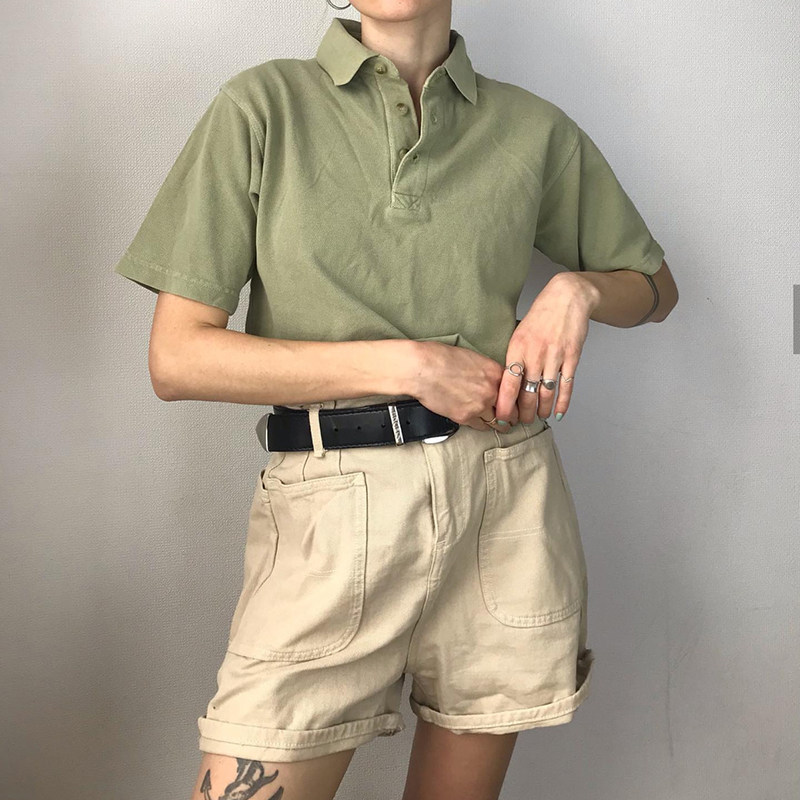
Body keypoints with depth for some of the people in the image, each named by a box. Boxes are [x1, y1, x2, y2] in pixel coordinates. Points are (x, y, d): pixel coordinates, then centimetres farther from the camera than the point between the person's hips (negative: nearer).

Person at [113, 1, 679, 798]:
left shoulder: (534, 129, 8)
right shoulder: (263, 105, 2)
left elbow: (655, 284, 22)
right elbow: (176, 357, -4)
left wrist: (576, 288, -2)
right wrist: (403, 363, -11)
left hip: (505, 499, 3)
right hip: (331, 502, -2)